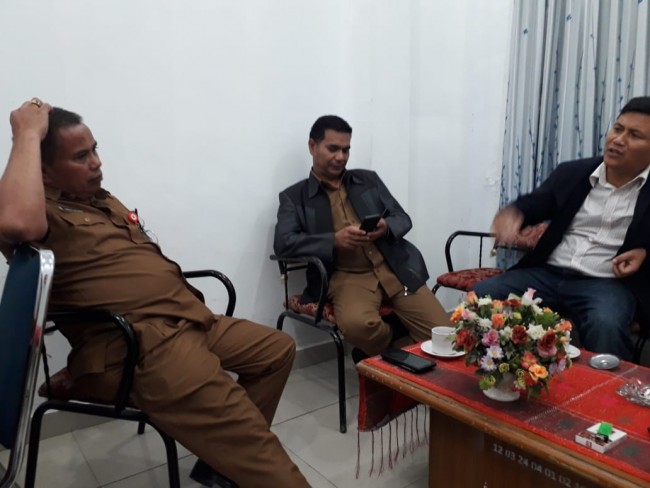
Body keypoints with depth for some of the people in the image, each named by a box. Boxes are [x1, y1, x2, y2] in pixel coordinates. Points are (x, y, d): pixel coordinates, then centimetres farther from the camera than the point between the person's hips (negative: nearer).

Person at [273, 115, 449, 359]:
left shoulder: (369, 179, 17)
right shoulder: (294, 197, 7)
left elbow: (403, 218, 16)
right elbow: (283, 244, -7)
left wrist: (386, 228, -10)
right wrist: (334, 240, -20)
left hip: (394, 269, 3)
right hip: (346, 277, -2)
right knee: (357, 324, -34)